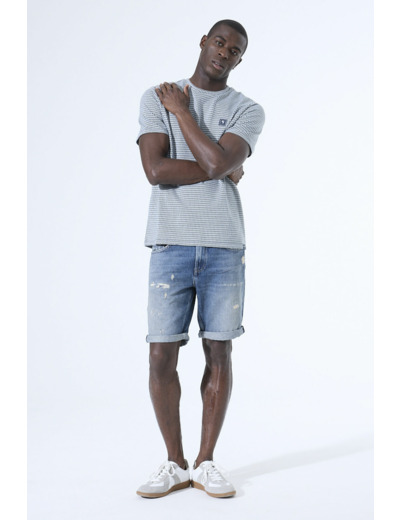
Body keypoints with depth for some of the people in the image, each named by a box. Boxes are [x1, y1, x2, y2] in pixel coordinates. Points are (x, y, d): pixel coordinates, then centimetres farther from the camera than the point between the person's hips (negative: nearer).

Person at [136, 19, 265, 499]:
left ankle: (206, 463, 16)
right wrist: (222, 172, -5)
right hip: (170, 244, 0)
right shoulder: (156, 97, 8)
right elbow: (156, 170, -7)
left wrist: (182, 111, -3)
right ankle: (174, 463, 14)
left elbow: (219, 161, -12)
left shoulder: (248, 111, 8)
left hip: (225, 247, 1)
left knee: (219, 352, 3)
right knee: (162, 355, -2)